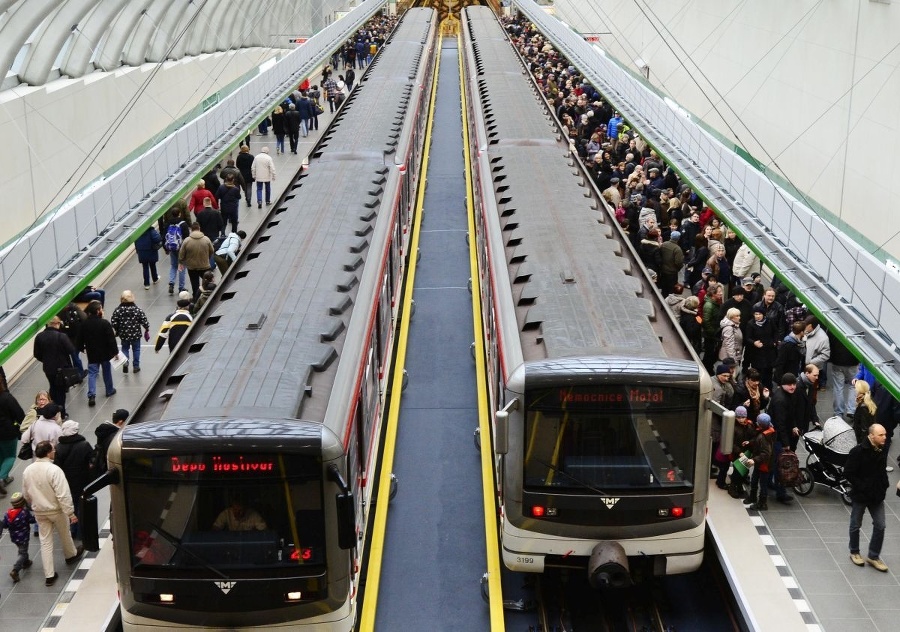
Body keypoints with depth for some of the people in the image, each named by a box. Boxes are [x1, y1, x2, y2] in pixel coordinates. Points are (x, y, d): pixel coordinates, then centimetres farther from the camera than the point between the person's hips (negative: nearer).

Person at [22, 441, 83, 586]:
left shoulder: (27, 471, -7)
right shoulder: (54, 470, -26)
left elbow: (26, 494, 7)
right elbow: (63, 494, -27)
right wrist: (70, 513, -20)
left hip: (39, 512, 4)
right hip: (56, 510, -4)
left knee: (45, 541, 10)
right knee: (64, 535, 23)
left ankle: (49, 575, 10)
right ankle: (71, 555, 49)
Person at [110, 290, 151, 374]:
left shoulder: (117, 310, -12)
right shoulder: (137, 310, -15)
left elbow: (113, 323, -10)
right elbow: (144, 321, -12)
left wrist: (116, 331, 10)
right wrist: (147, 330, 6)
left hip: (124, 335, 1)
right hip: (136, 334, -1)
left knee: (125, 348, 20)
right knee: (136, 349, 16)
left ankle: (125, 362, -2)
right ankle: (136, 366, 22)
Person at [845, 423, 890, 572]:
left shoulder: (883, 451, -1)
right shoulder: (858, 451, -22)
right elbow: (848, 473, -18)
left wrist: (884, 485, 2)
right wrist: (861, 487, -19)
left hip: (877, 496, 5)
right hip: (860, 496, -5)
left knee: (880, 526, 6)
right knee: (855, 526, 12)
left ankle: (873, 556, 19)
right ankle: (854, 553, 31)